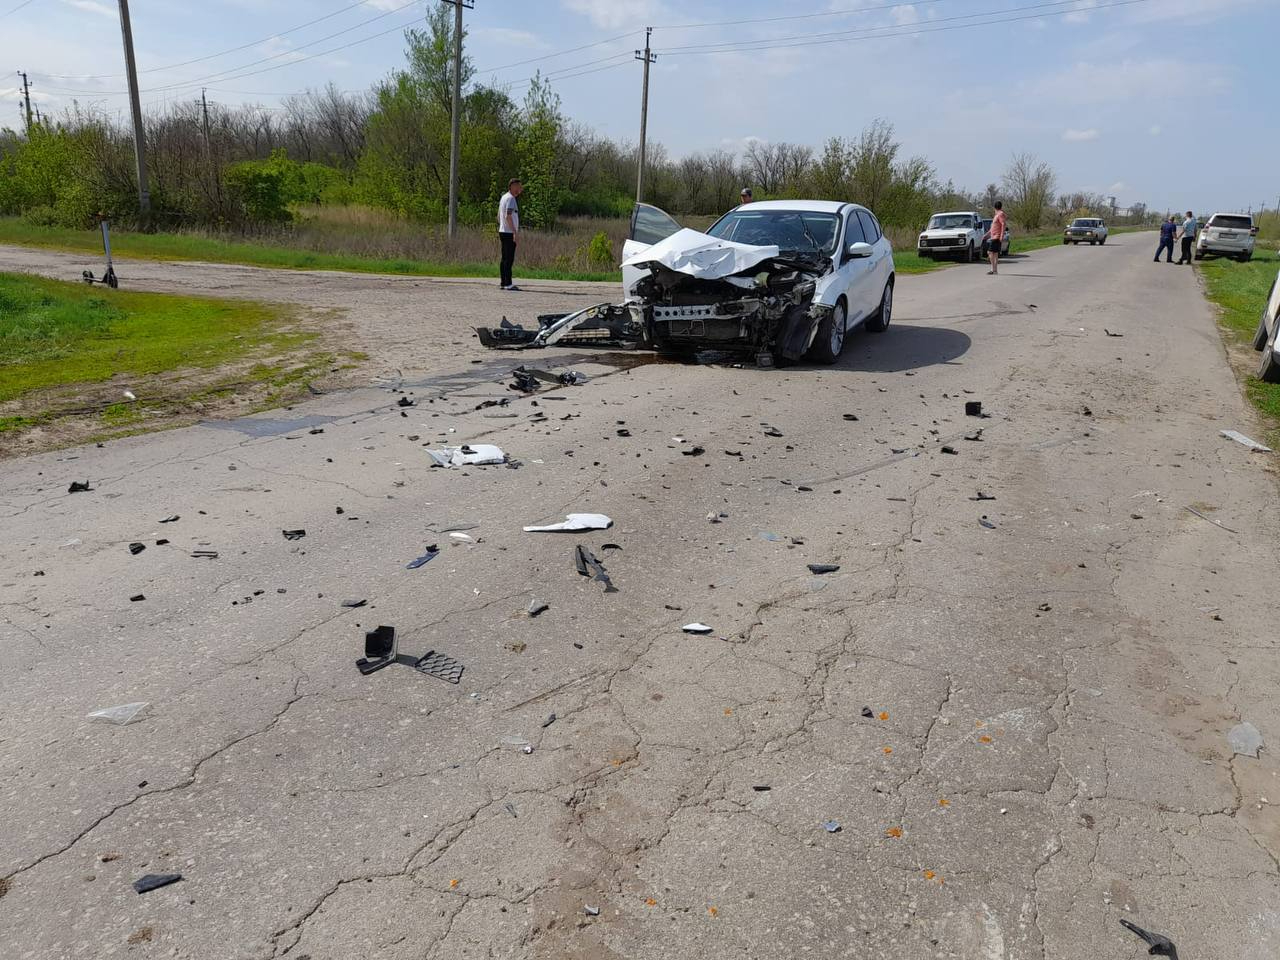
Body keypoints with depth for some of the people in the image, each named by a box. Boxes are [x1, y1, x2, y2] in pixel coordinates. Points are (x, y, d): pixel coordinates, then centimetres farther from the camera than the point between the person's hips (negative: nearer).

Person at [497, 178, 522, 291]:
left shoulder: (503, 197, 18)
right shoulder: (510, 198, -12)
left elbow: (499, 216, 23)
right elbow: (508, 216, -21)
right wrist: (515, 231, -23)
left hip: (503, 232, 10)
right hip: (509, 233, -10)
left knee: (505, 259, 10)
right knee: (509, 259, -10)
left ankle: (503, 283, 13)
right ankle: (508, 284, -13)